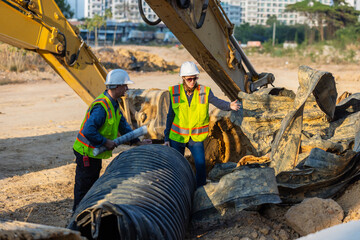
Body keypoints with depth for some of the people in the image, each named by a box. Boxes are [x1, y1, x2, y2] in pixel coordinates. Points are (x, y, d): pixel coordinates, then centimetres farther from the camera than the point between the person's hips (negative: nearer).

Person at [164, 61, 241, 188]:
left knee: (201, 165, -8)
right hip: (177, 136, 1)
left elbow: (217, 102, -25)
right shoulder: (175, 92, -6)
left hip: (196, 138, -1)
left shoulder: (204, 92, -9)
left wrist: (230, 106, -47)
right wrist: (166, 138, 0)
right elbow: (170, 116, 1)